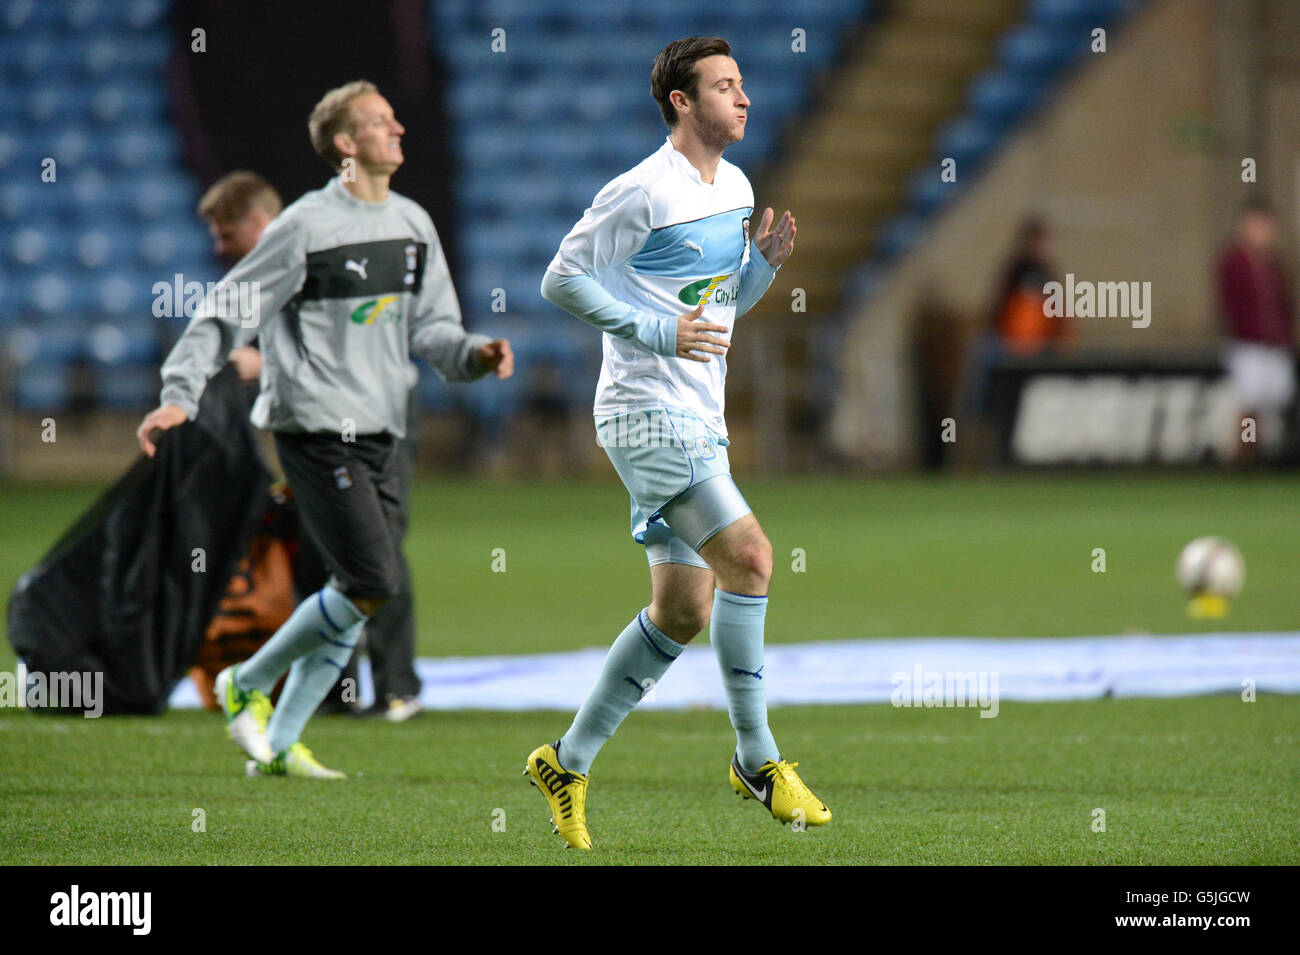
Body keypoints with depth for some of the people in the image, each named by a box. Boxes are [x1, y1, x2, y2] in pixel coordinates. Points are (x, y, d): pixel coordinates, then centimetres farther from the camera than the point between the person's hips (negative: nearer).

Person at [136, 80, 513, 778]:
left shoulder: (412, 225, 13)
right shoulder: (307, 226, -9)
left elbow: (429, 327, 16)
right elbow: (227, 313, -6)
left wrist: (475, 354, -5)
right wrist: (179, 395, -13)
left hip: (379, 432, 8)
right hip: (316, 429, -8)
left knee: (362, 593, 5)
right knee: (372, 584, -15)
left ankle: (279, 744, 14)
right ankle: (247, 684, 5)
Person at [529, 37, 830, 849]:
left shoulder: (736, 189, 14)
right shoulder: (643, 193, -13)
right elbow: (562, 279, -11)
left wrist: (766, 263, 3)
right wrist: (656, 331, -19)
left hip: (700, 420, 9)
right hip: (647, 410, -9)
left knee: (684, 612, 8)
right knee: (749, 557, -19)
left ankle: (568, 763, 18)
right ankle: (757, 759, -10)